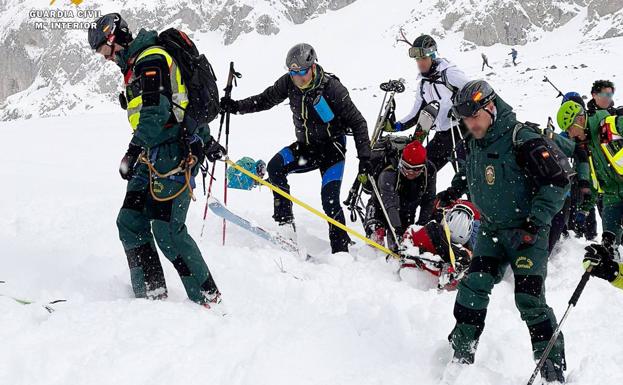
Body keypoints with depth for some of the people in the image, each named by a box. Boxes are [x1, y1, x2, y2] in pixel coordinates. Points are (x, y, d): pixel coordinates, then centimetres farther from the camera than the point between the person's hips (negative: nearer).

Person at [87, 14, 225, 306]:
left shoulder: (151, 59, -9)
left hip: (174, 153, -10)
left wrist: (133, 152, -24)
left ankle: (207, 296, -4)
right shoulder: (136, 64, 24)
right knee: (130, 222, 3)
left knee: (167, 229, -13)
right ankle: (151, 295, 6)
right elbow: (182, 102, 28)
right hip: (155, 156, 11)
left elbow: (155, 112, -21)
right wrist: (206, 140, 31)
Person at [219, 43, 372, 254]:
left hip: (332, 148, -5)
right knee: (275, 167, -21)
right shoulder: (289, 82, -8)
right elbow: (265, 99, 6)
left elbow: (357, 122, -15)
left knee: (329, 200, -17)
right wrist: (237, 106, -9)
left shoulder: (332, 88, -21)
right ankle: (285, 223, -16)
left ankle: (340, 250, -7)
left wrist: (364, 157, -22)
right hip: (305, 146, 5)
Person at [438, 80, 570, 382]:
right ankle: (461, 355, 6)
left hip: (527, 232, -6)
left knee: (529, 298, -12)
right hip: (491, 229, 6)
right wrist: (454, 191, 14)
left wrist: (537, 220, -21)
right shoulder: (474, 143, 3)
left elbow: (557, 179, -18)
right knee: (473, 286, -5)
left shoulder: (522, 139, -19)